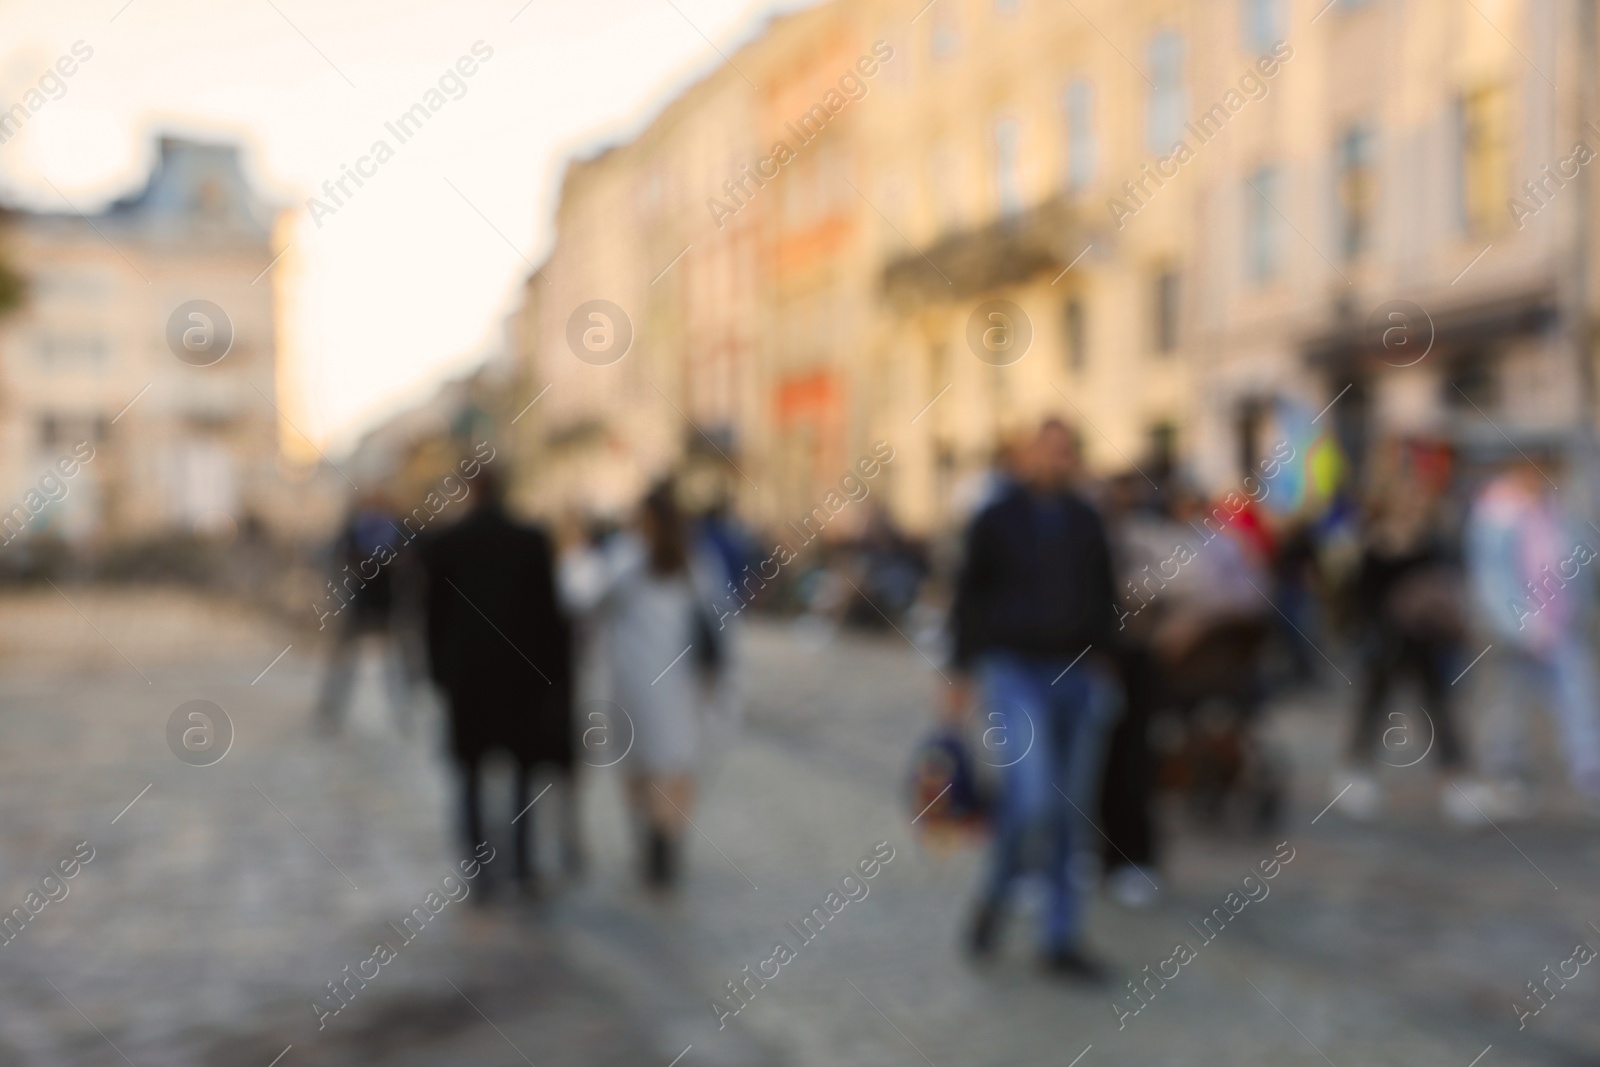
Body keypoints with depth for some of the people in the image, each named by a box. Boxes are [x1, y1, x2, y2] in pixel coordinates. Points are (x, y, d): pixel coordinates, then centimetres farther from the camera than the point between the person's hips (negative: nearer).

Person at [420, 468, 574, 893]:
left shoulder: (440, 545, -3)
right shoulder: (533, 541, -6)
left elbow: (434, 614, 0)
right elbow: (548, 611, -5)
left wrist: (441, 673, 10)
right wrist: (554, 673, 3)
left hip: (466, 676, 1)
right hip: (521, 672, 0)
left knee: (472, 774, 10)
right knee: (524, 774, 9)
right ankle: (523, 863, 8)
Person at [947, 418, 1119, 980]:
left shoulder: (1086, 522, 9)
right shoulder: (997, 519, -1)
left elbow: (1102, 597, 17)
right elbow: (968, 597, 1)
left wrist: (1096, 661, 10)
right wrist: (962, 675, -1)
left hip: (1076, 677, 4)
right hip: (1016, 672, -4)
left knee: (1069, 812, 7)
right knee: (1031, 797, -18)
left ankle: (1062, 938, 17)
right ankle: (995, 895, 10)